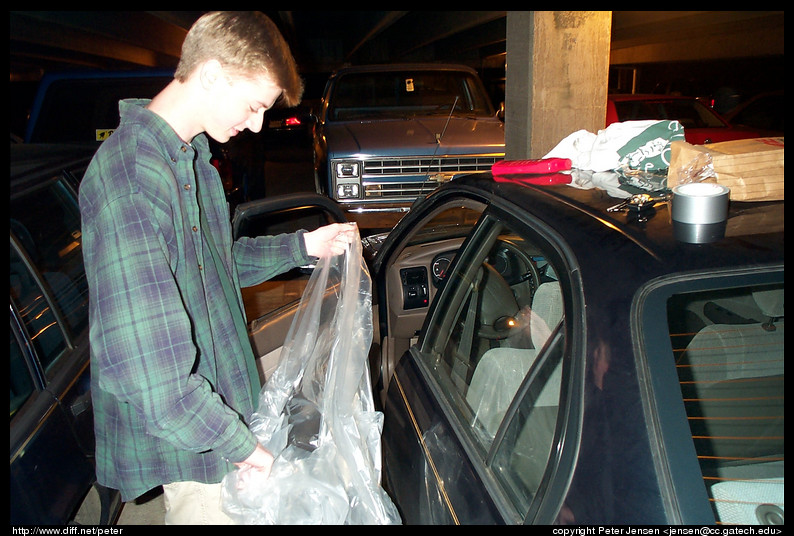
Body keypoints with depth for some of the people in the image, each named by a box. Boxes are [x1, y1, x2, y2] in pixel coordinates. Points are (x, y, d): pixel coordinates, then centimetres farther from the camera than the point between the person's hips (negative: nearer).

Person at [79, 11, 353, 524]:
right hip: (191, 442, -8)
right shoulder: (128, 178, -29)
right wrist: (241, 445, -23)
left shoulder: (192, 155, 5)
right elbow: (144, 363, -33)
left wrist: (301, 247, 9)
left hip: (222, 400, 8)